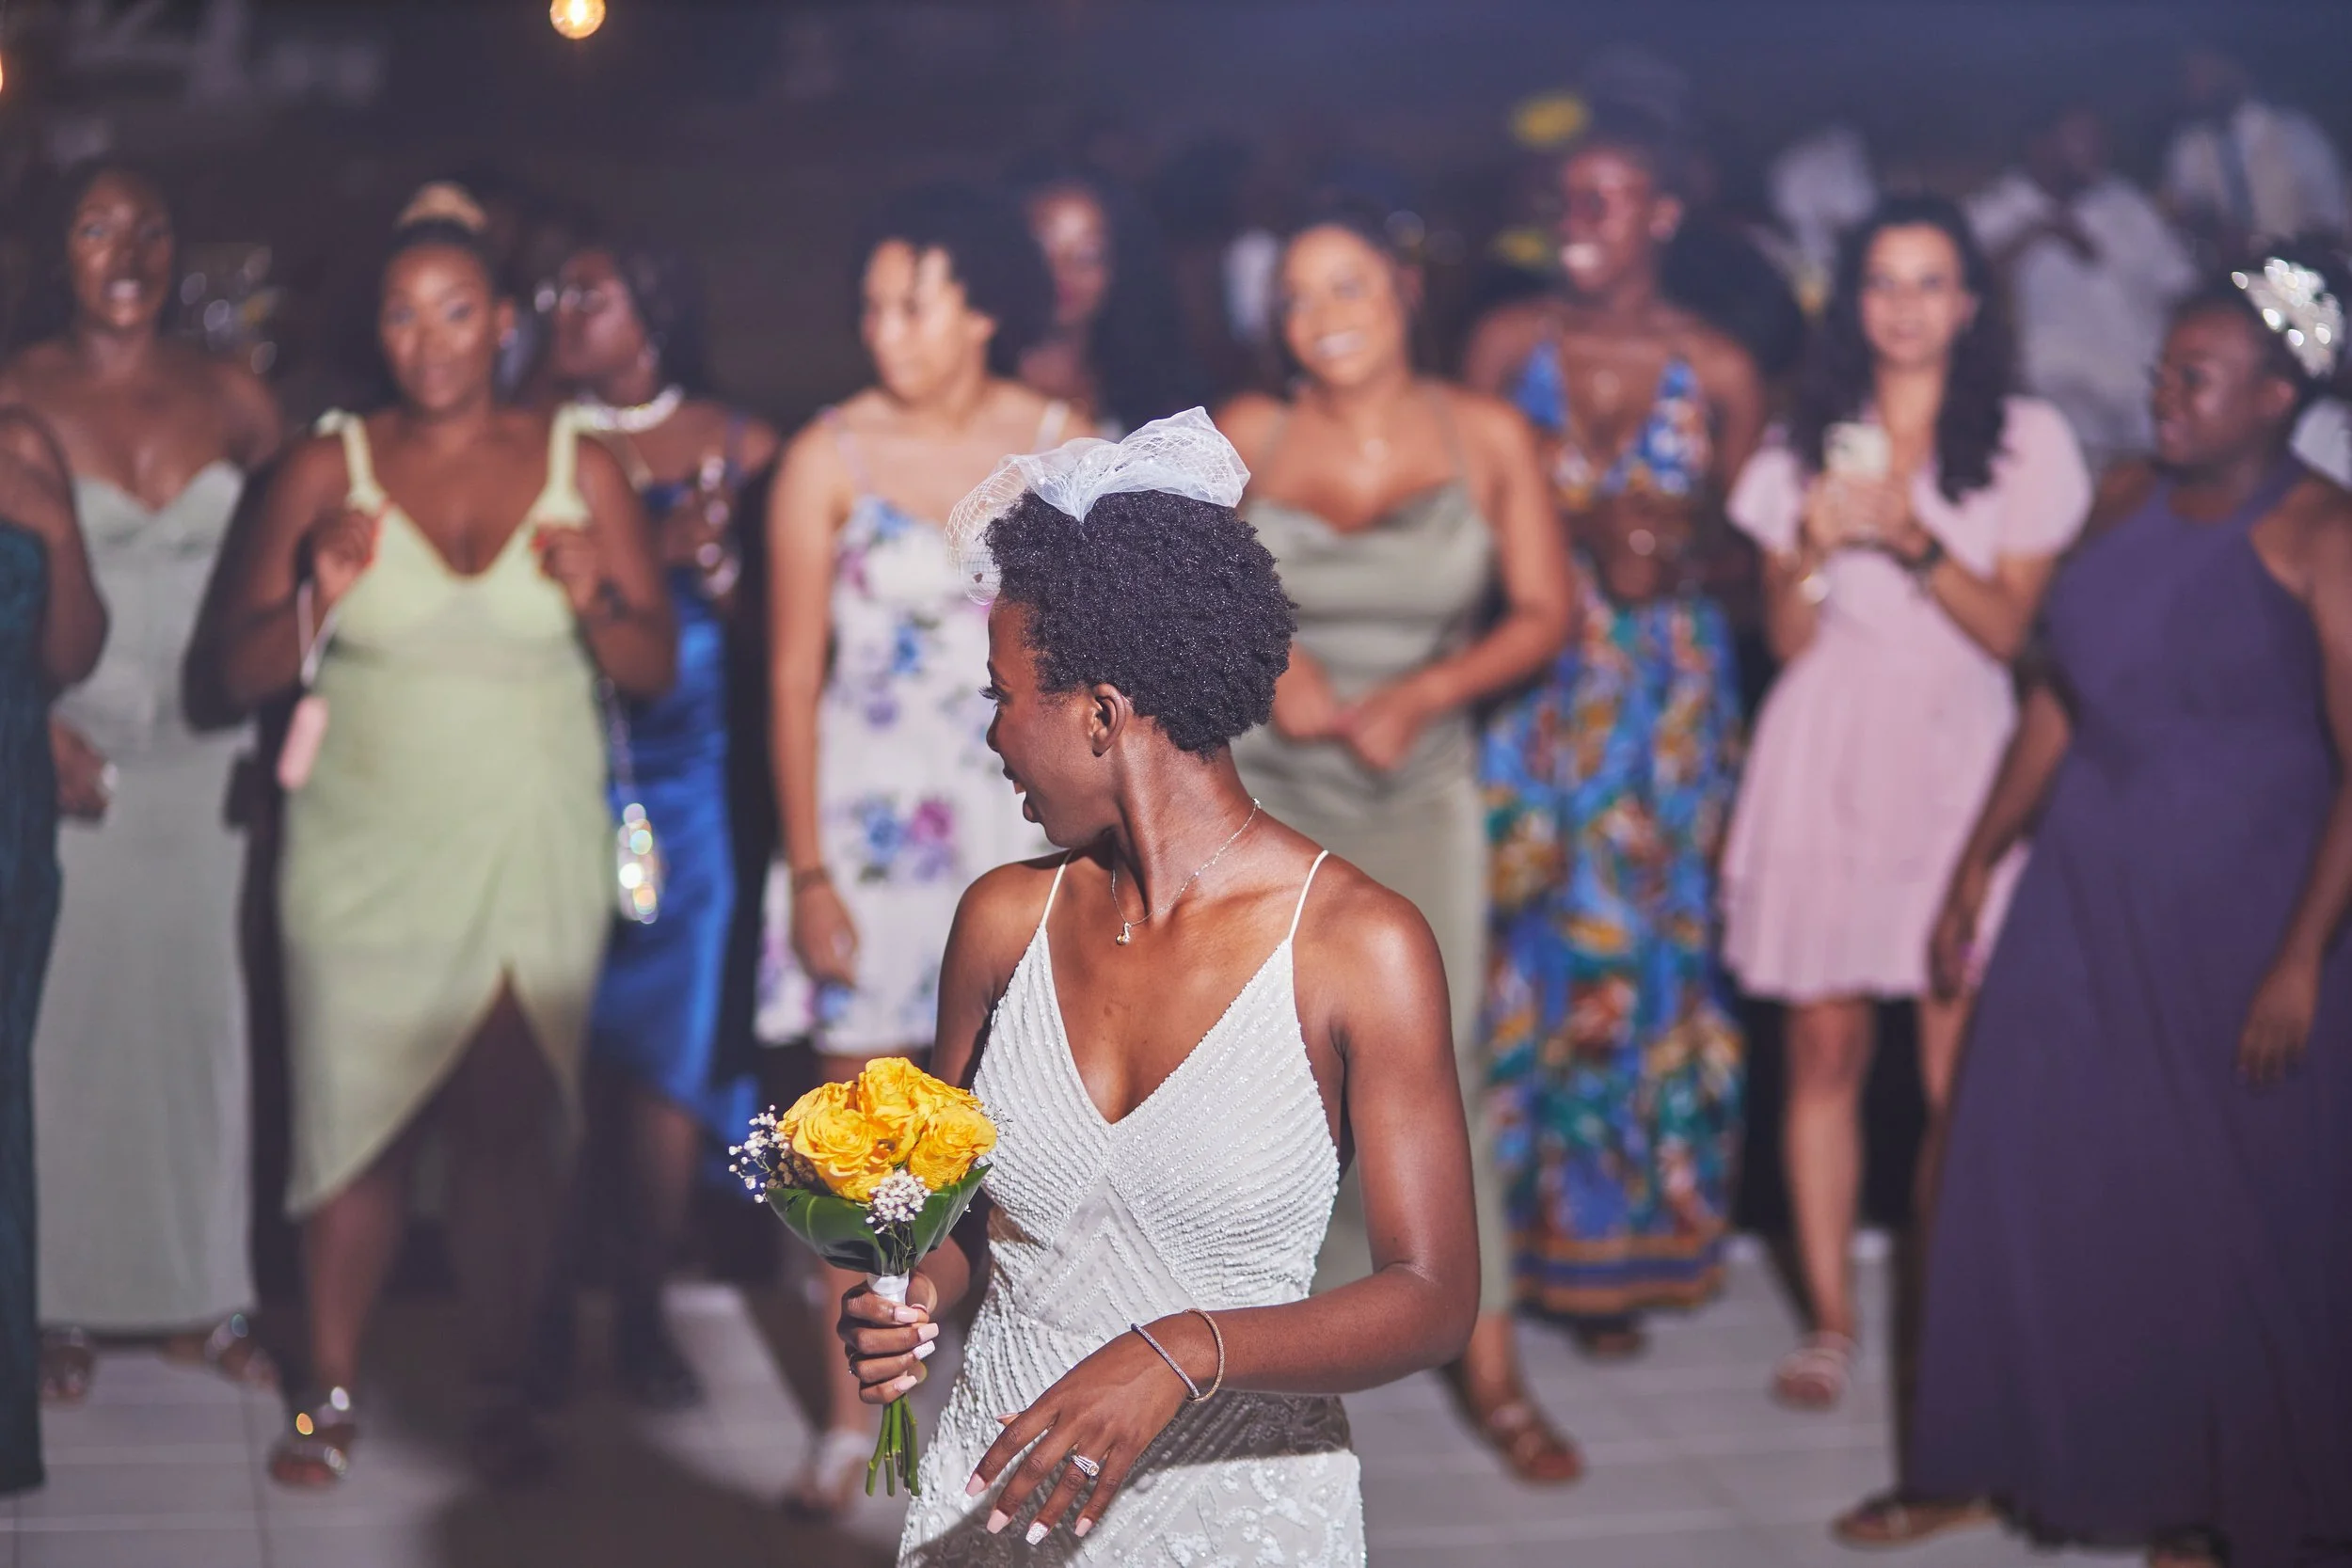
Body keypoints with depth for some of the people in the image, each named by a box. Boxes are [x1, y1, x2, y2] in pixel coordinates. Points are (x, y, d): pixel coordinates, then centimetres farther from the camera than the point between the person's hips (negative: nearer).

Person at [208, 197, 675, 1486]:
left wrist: (594, 596, -16)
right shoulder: (328, 469, 2)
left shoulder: (581, 470, 3)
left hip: (534, 858, 0)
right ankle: (330, 1393, 14)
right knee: (357, 1118, 1)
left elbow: (656, 670, 3)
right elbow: (243, 671, 0)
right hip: (364, 856, 0)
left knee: (512, 1130, 0)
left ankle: (500, 1394, 12)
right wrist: (321, 593, -17)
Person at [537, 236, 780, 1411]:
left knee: (665, 1059, 3)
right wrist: (648, 547, -14)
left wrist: (712, 558, -12)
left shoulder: (734, 446, 6)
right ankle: (542, 1310, 12)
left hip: (678, 783, 1)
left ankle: (642, 1313, 16)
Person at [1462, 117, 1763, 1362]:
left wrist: (1675, 548, -12)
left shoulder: (1717, 373, 1)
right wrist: (1586, 531, -9)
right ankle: (1513, 1235, 10)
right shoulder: (1509, 344, 2)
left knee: (1641, 948, 1)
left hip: (1667, 697, 0)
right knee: (1521, 944, -3)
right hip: (1533, 687, 0)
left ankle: (1612, 1252, 12)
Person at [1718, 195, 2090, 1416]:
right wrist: (1814, 548, -11)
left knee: (1960, 1072, -7)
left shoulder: (2025, 442, 4)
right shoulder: (1809, 442, 10)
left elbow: (2012, 628, -2)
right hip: (1824, 763, 2)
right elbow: (1788, 640, 8)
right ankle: (1829, 1319, 10)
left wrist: (1916, 540, -15)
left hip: (1956, 756, -2)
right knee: (1824, 1046, 1)